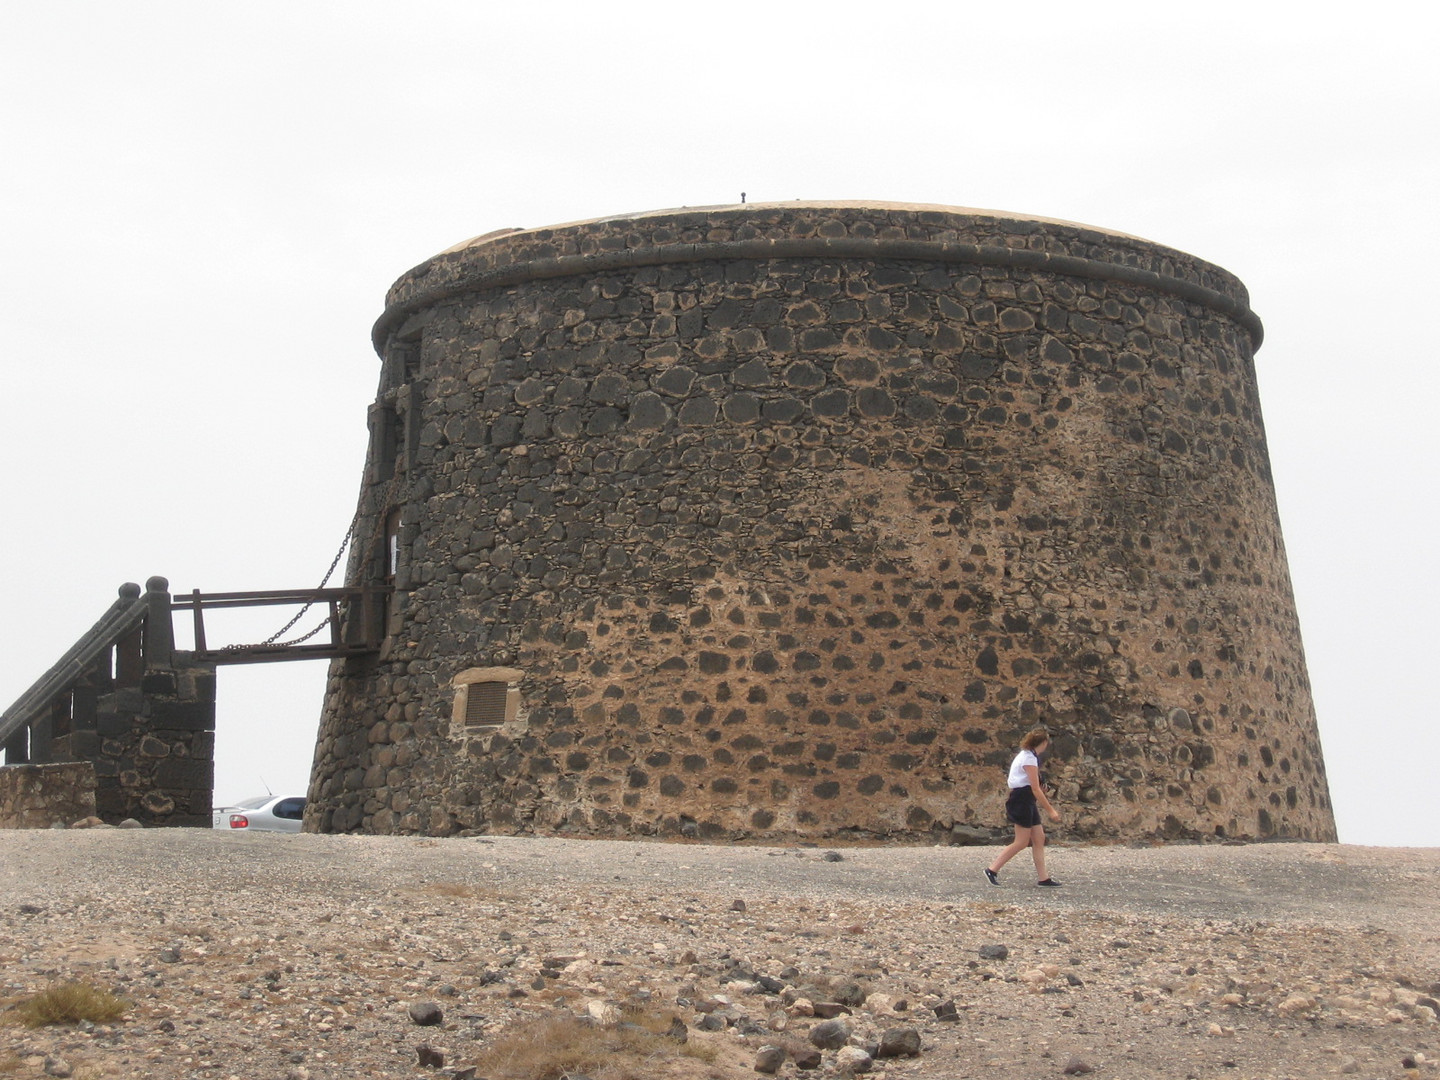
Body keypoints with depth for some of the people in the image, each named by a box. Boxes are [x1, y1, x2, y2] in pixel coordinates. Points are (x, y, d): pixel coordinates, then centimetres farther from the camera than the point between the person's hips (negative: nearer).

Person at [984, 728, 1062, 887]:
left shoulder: (1027, 755, 13)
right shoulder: (1029, 759, -17)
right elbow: (1035, 789, -20)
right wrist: (1050, 810, -18)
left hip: (1028, 802, 10)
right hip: (1022, 801, -10)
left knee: (1039, 839, 7)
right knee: (1022, 842, -6)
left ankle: (1044, 878, 9)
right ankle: (992, 870, -1)